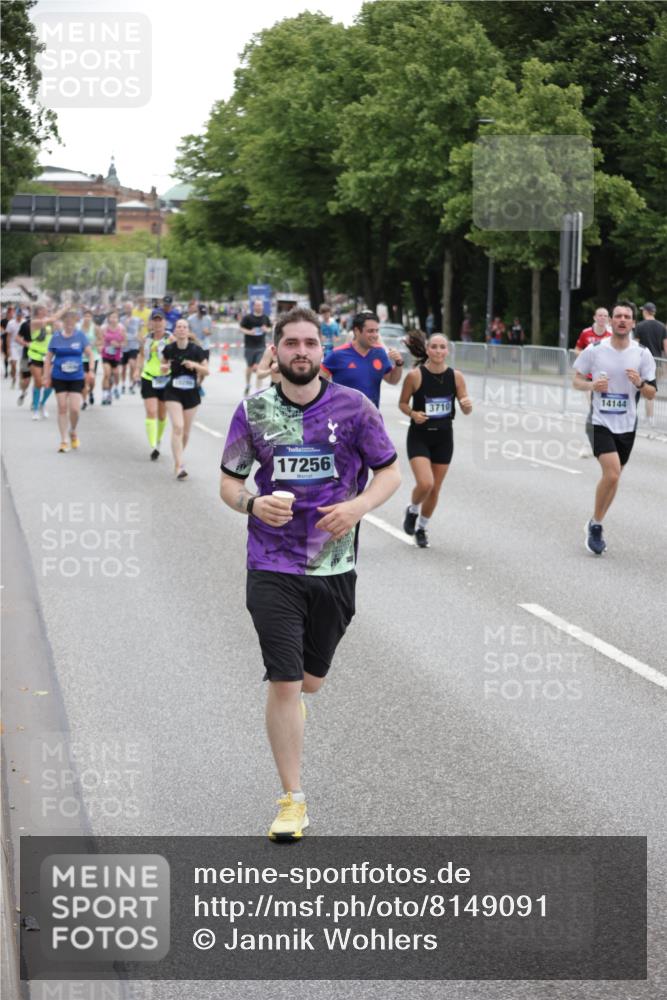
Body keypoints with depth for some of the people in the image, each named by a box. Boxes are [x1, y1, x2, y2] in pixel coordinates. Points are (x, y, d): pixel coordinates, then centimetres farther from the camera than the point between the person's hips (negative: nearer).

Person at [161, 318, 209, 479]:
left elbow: (206, 371, -2)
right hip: (173, 393, -1)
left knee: (186, 431, 10)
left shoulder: (196, 350, -8)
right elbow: (163, 368, 12)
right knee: (178, 427, -17)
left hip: (191, 393, 1)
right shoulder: (169, 349, -6)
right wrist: (164, 367, -11)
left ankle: (177, 462, 33)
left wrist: (195, 365, -20)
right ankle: (179, 466, -17)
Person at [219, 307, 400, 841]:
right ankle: (293, 800, 1)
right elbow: (229, 481, 7)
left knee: (311, 678, 16)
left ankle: (289, 699, 55)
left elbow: (390, 472, 4)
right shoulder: (253, 410, -1)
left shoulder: (353, 406, -2)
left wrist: (358, 505, -15)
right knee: (284, 682, -9)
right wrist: (252, 504, -16)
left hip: (334, 565, 1)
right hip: (272, 566, -1)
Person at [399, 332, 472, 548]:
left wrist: (467, 405, -22)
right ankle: (412, 510, 15)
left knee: (435, 490, 9)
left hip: (443, 437, 3)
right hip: (419, 436, -3)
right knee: (425, 483, -19)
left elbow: (466, 410, 1)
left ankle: (421, 528, 32)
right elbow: (403, 403, 0)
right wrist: (413, 414, -20)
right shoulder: (415, 375, -12)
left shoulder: (456, 377, -4)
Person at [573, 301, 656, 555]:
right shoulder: (594, 350, -5)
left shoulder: (642, 354, -1)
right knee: (612, 474, -19)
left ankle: (595, 526, 30)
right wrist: (592, 385, -16)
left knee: (613, 477, 11)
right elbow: (577, 381, 5)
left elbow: (651, 394, 3)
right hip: (601, 422, -3)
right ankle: (596, 524, 1)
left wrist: (639, 383, -18)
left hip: (626, 426, 3)